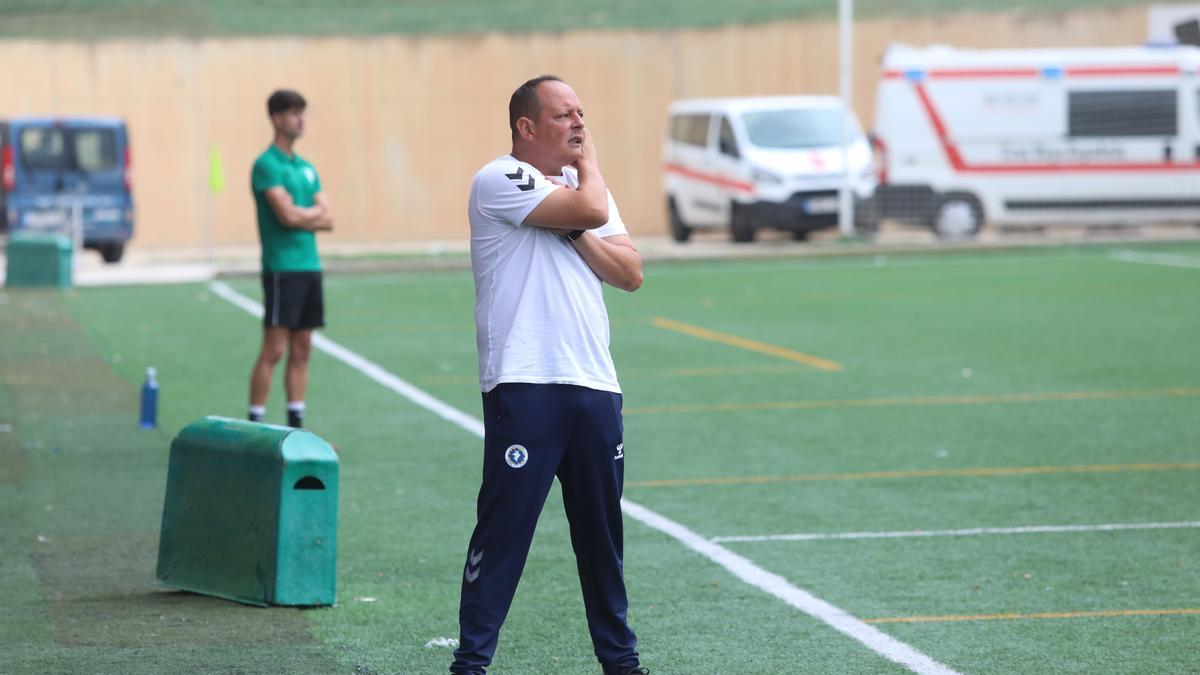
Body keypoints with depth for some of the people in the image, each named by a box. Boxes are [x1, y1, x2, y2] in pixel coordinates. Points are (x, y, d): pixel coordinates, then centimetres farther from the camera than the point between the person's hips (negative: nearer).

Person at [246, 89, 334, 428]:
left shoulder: (307, 168, 16)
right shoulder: (267, 165, -7)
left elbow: (328, 220, 10)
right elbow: (287, 214, -17)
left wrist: (301, 217, -8)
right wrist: (316, 212, 1)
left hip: (310, 266, 7)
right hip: (282, 268, -7)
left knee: (301, 350, 8)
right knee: (274, 349, -8)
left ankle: (296, 423, 11)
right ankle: (255, 422, -5)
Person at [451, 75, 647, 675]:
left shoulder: (578, 185, 19)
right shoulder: (499, 180, -5)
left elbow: (630, 272, 9)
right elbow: (592, 211, -18)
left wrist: (575, 235, -6)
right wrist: (588, 163, 2)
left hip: (594, 386, 7)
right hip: (524, 386, -7)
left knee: (602, 530, 12)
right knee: (503, 527, -7)